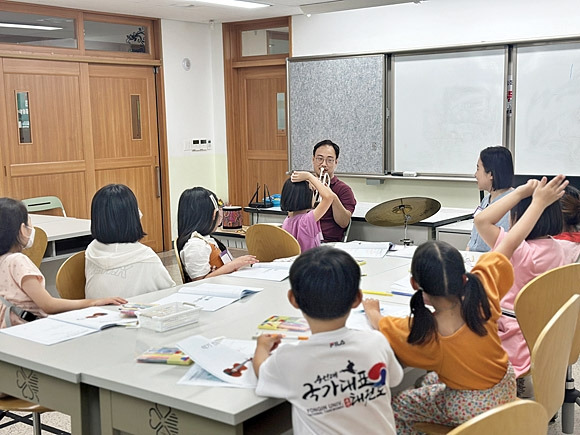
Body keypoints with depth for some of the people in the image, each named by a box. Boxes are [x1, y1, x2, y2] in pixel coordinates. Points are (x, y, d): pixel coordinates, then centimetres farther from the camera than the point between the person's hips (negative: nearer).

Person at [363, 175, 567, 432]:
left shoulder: (421, 334, -33)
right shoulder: (483, 295, -26)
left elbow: (379, 324, -12)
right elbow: (508, 244, -13)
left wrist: (372, 310, 11)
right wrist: (540, 201, 1)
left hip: (469, 411, -5)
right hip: (505, 389, 5)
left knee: (397, 407, 10)